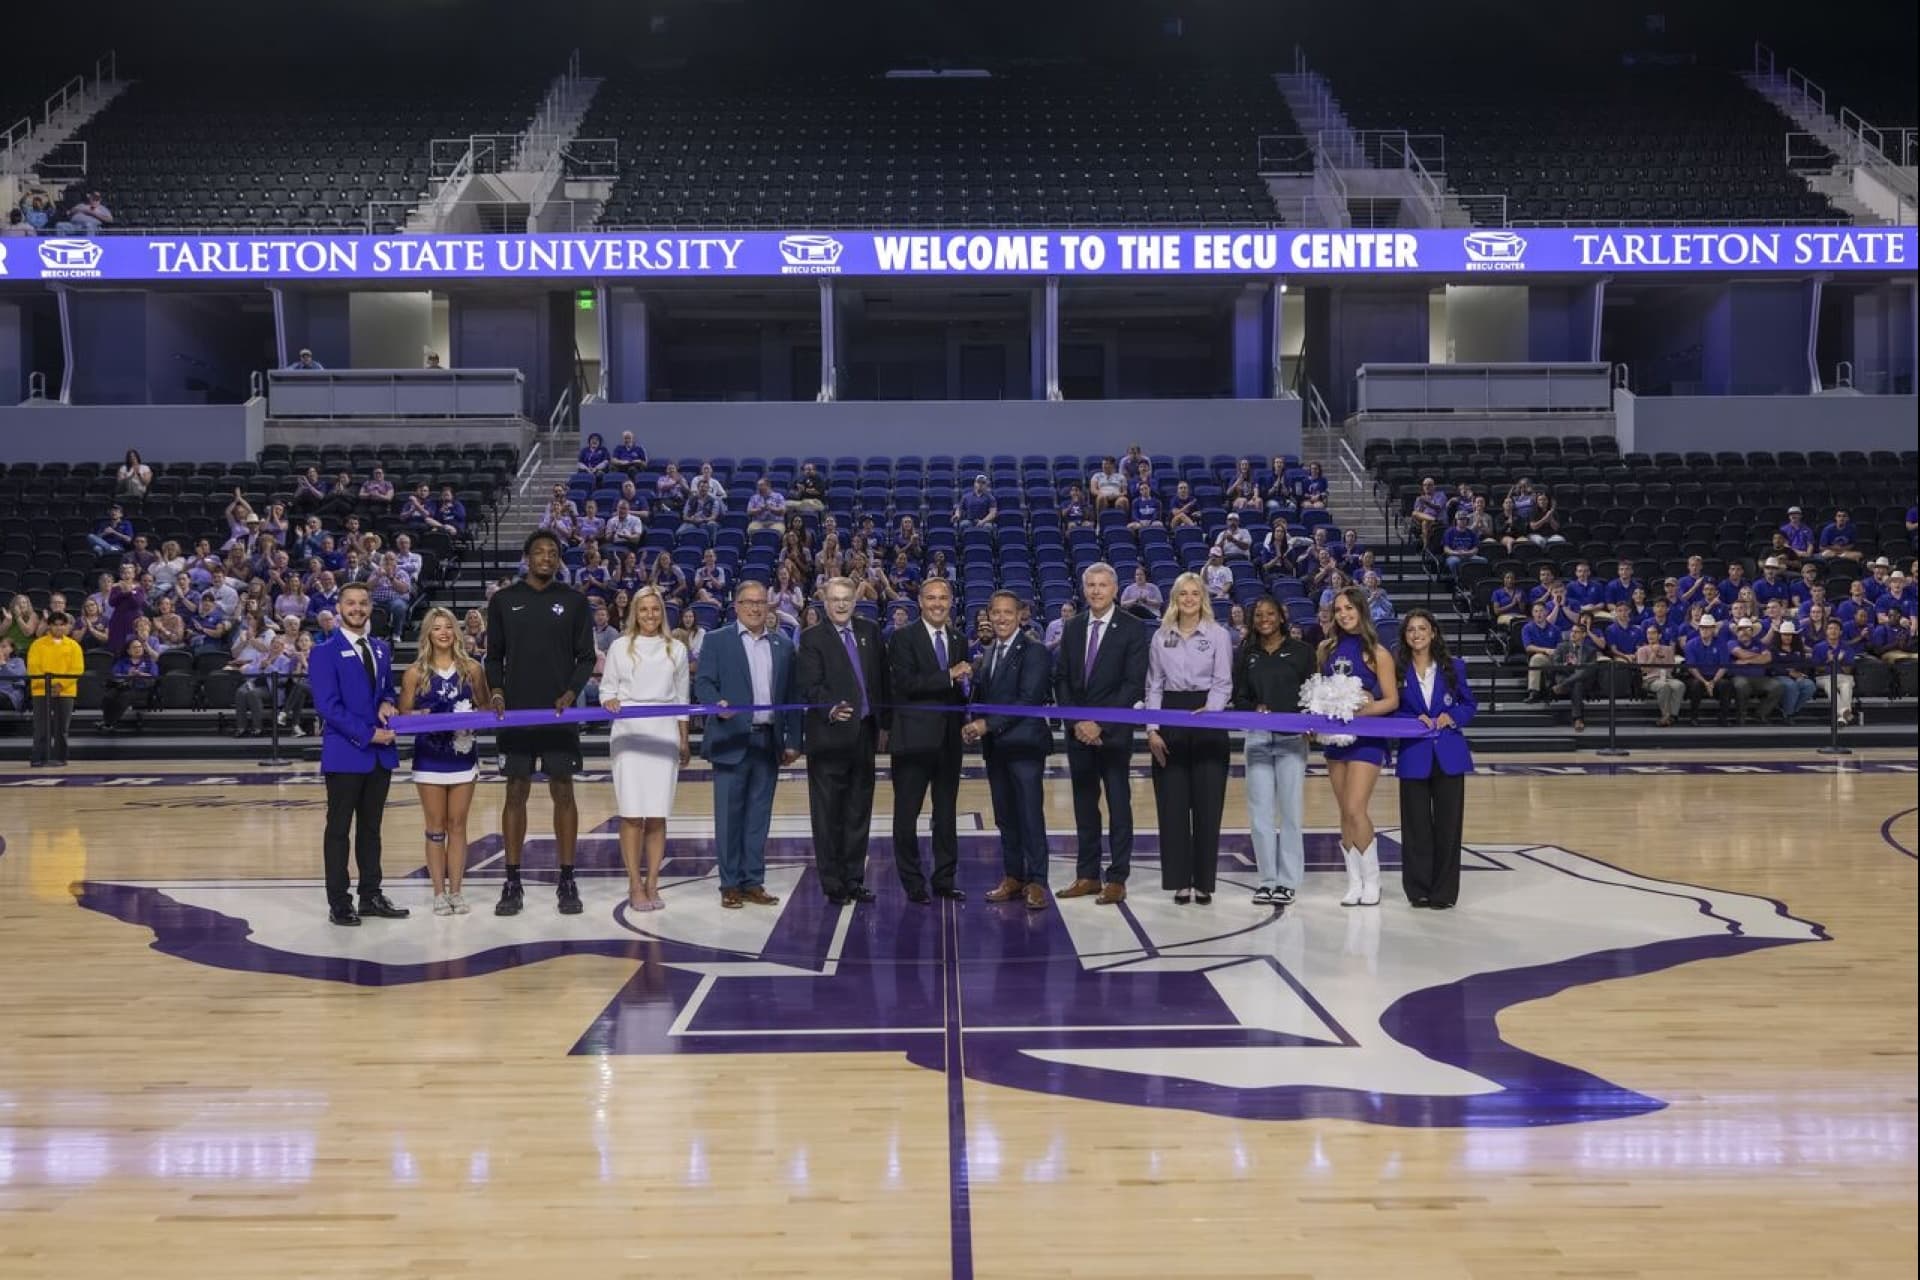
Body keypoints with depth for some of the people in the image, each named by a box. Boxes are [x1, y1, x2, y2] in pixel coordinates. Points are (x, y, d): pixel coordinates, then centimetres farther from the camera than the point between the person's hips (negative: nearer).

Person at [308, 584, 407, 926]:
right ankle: (338, 902, 7)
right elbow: (328, 706, -14)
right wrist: (367, 734, -17)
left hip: (380, 752, 6)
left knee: (371, 827, 12)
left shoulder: (381, 649, 13)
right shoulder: (325, 652, -7)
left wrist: (387, 703, -3)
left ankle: (371, 895, 20)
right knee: (339, 828, 2)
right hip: (345, 753, -6)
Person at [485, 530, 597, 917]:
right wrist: (496, 690, -6)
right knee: (516, 793, 3)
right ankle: (512, 883, 10)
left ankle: (566, 881, 9)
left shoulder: (574, 602, 4)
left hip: (559, 714, 0)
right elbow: (494, 655, 10)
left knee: (562, 792, 2)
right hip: (516, 711, 1)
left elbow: (586, 657, 4)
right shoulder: (503, 601, 7)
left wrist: (571, 692, -11)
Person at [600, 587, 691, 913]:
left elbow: (682, 698, 14)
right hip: (628, 733, -1)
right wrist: (610, 700, -14)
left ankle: (652, 884, 7)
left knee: (657, 815, 0)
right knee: (631, 813, -5)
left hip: (663, 735, 1)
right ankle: (635, 886, 1)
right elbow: (607, 688, 9)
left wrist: (684, 742, 12)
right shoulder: (620, 647, 8)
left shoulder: (676, 649, 11)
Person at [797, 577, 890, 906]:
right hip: (829, 736, -5)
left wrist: (884, 723, 11)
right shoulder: (812, 638, -4)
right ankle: (833, 883, 8)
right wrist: (831, 710, -31)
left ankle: (854, 879, 20)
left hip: (864, 734, 5)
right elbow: (809, 686, -13)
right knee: (828, 815, 1)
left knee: (859, 812, 11)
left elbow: (883, 679, 14)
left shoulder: (869, 632, 11)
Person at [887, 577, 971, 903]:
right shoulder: (903, 638, -5)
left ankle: (945, 879, 21)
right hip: (914, 738, -5)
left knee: (947, 813, 11)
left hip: (949, 739, 5)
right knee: (906, 813, 1)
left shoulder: (959, 640, 13)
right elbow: (906, 683, -16)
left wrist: (966, 684, -8)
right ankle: (912, 883, 10)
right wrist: (950, 675, -20)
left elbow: (963, 686, 15)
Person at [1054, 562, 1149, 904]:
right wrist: (1076, 721, -5)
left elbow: (1134, 684, -10)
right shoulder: (1072, 627, 10)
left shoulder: (1133, 628, -5)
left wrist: (1100, 723, -15)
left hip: (1114, 732, -4)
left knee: (1119, 806, 1)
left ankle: (1117, 879, 5)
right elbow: (1061, 679, 9)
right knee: (1084, 806, 9)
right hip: (1078, 732, 5)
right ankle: (1087, 875, 16)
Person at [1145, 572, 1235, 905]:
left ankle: (1203, 881, 8)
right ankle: (1179, 880, 9)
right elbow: (1153, 686, 9)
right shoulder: (1160, 637, 9)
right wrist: (1152, 728, -1)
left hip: (1208, 722, -2)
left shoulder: (1218, 635, 1)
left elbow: (1223, 683, -2)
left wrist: (1209, 710, -20)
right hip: (1170, 720, 2)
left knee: (1207, 803, -1)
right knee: (1172, 804, 2)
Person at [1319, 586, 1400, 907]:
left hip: (1366, 735, -5)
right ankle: (1354, 882, 14)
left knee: (1355, 809, -13)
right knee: (1345, 813, 7)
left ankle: (1371, 880, 1)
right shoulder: (1327, 648, 8)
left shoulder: (1376, 653, -5)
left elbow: (1392, 700, -5)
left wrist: (1362, 709, -18)